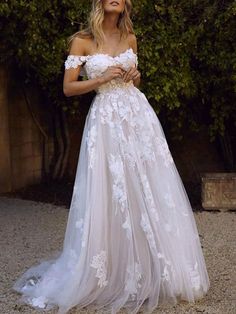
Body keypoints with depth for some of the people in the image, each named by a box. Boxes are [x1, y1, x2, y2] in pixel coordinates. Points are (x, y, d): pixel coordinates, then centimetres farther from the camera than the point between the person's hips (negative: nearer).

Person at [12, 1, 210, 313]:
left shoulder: (130, 38, 13)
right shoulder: (82, 40, 0)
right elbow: (68, 88, -3)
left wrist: (135, 76, 1)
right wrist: (103, 78, -12)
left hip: (139, 115, 5)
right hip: (106, 121, -4)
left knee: (150, 192, 3)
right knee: (108, 196, -4)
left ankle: (155, 274, 16)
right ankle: (111, 278, 10)